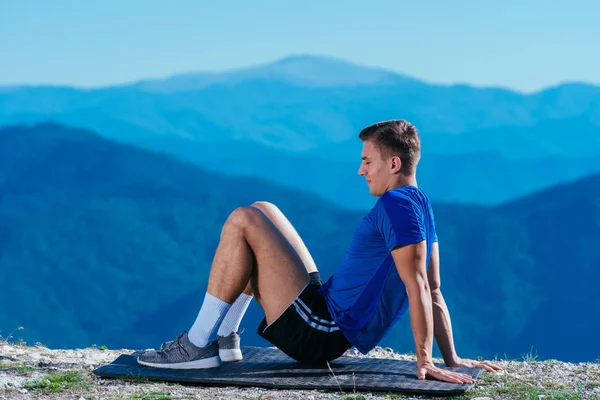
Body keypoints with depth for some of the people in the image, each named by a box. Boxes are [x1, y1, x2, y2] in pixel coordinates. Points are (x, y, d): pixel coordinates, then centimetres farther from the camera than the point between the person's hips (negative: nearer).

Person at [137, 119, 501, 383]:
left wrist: (425, 362, -27)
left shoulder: (397, 204, -17)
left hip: (317, 333, -10)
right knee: (262, 212, 19)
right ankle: (224, 337, 12)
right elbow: (434, 291, 16)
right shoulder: (422, 206, 14)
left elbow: (418, 287, -25)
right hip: (328, 322, 10)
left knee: (242, 222, -12)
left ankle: (198, 346, -9)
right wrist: (452, 359, 16)